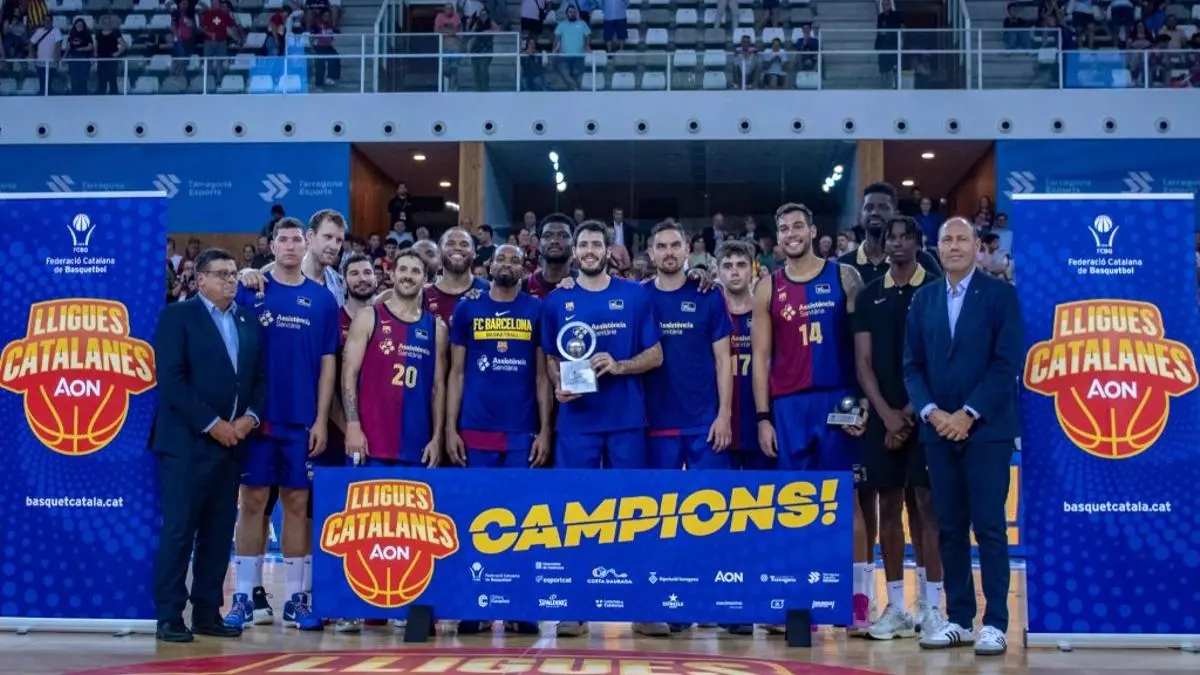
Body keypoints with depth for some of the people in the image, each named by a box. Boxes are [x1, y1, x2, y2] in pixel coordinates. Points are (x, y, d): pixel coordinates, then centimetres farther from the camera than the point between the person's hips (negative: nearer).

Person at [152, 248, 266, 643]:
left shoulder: (249, 321, 14)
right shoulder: (177, 315, -3)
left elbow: (261, 376, 14)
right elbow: (171, 379, -11)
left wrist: (250, 417, -4)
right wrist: (212, 423, -14)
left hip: (234, 440, 6)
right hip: (187, 441, -5)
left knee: (219, 532, 8)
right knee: (179, 530, -4)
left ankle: (208, 612, 14)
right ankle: (169, 615, 2)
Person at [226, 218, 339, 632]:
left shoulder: (322, 299, 6)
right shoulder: (249, 291, 3)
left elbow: (327, 362, 5)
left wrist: (321, 419, -1)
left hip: (302, 420, 1)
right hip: (256, 415, -1)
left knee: (297, 504, 5)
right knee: (253, 501, 2)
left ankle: (296, 598, 12)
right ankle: (243, 596, 8)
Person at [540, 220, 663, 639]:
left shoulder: (636, 296, 4)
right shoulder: (557, 302, 8)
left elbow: (655, 355, 4)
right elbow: (551, 359, 12)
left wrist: (619, 366, -14)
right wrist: (558, 386, -9)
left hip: (626, 420, -1)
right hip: (577, 421, 1)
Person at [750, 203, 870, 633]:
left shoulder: (844, 278, 4)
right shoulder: (768, 289, 8)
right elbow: (761, 357, 7)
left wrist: (864, 399, -8)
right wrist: (763, 417, 0)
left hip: (838, 401, -2)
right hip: (788, 406, 2)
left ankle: (859, 597, 7)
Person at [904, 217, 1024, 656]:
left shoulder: (1000, 294, 0)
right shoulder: (923, 299, 12)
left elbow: (1007, 362, -8)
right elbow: (912, 365, 9)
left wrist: (968, 413, -14)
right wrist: (930, 411, -7)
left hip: (986, 428, -4)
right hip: (938, 428, 4)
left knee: (989, 526, -4)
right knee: (950, 528, 7)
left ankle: (995, 623, 3)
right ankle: (959, 620, 14)